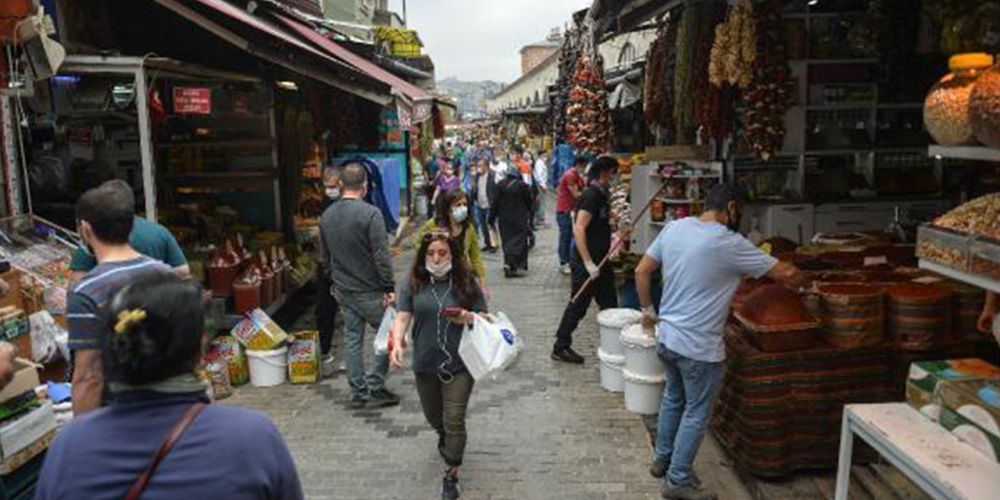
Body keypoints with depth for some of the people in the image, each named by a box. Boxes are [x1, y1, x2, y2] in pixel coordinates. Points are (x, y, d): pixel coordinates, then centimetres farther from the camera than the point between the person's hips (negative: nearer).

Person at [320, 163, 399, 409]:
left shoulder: (327, 216, 5)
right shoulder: (370, 214, -17)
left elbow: (325, 257, 14)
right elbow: (381, 257, -19)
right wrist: (390, 288, -13)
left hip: (343, 291, 7)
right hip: (370, 291, -6)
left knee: (352, 340, 13)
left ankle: (357, 392, 20)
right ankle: (375, 387, 7)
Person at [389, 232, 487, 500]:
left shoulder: (466, 283, -5)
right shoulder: (413, 285, -2)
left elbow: (485, 317, 1)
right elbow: (403, 317, -7)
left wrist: (470, 318, -21)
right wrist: (397, 341, -25)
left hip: (459, 364, -2)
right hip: (425, 364, 3)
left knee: (454, 420, -3)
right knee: (433, 415, 22)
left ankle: (451, 475, 14)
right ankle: (444, 438, 57)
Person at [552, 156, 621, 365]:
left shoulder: (602, 195, 12)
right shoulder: (591, 196, -17)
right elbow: (579, 230, -25)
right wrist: (588, 263, -26)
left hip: (599, 262, 9)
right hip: (586, 263, -9)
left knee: (610, 306, 14)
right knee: (578, 306, 0)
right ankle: (560, 348, 13)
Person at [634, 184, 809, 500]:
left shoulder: (674, 227, 0)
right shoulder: (729, 243, -18)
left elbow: (642, 271, 7)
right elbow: (785, 274, -11)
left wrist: (647, 310, 18)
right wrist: (806, 284, 10)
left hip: (666, 337, 7)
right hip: (698, 347, -7)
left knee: (673, 399, 25)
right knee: (696, 415, 10)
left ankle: (662, 459, 40)